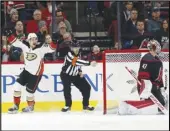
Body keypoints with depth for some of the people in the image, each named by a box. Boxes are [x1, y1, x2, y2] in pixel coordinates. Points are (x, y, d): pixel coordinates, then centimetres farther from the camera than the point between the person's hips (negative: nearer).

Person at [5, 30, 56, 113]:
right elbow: (15, 42, 2)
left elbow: (52, 48, -24)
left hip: (36, 74, -5)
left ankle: (31, 106, 31)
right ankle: (16, 106, 8)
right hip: (27, 70, 5)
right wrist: (9, 34, -11)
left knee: (29, 91, 2)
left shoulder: (41, 48, -17)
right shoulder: (25, 46, -4)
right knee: (17, 86, -5)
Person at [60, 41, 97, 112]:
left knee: (86, 87, 0)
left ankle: (86, 105, 13)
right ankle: (68, 105, -9)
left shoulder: (78, 54, -1)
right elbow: (77, 61, -39)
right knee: (67, 89, -27)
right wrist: (89, 63, -45)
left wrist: (80, 71, -2)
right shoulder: (69, 55, -25)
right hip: (66, 75, -7)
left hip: (75, 75, 7)